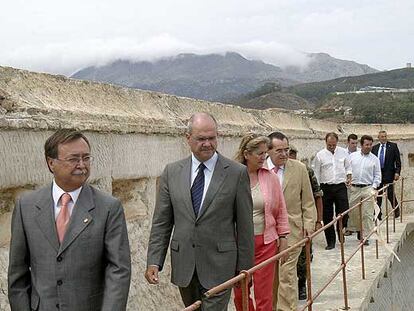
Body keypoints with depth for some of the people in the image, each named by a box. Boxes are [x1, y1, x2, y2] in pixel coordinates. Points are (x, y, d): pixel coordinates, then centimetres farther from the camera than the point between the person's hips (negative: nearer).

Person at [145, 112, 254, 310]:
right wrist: (154, 261, -4)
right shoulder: (172, 172, 3)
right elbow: (161, 222, 4)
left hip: (219, 264, -3)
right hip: (183, 264, 3)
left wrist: (245, 267, -1)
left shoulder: (237, 173, -5)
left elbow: (245, 225, -2)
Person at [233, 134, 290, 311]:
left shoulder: (270, 177, 0)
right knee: (240, 294, 10)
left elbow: (280, 211, 8)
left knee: (264, 296, 5)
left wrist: (283, 238, 7)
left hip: (265, 242, 1)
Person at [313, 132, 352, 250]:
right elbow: (316, 173, 3)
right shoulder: (320, 155, -1)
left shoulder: (343, 152, 6)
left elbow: (348, 167, 16)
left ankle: (341, 233, 23)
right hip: (326, 187, -1)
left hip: (341, 186, 1)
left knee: (344, 212, -5)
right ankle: (330, 241, 13)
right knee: (327, 216, 3)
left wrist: (349, 178, -1)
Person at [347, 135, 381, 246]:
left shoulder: (375, 159, 5)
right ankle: (357, 230, 27)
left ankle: (365, 236, 3)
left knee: (367, 214, -3)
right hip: (353, 188, 1)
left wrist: (374, 187, -4)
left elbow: (377, 175, 7)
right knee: (353, 212, 7)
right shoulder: (352, 156, 5)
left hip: (368, 189, -1)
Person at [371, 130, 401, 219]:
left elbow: (398, 160, -2)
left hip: (388, 174, -3)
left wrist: (397, 172, -10)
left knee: (390, 194, 1)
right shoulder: (374, 148, 10)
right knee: (377, 196, 5)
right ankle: (377, 214, 12)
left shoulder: (393, 146, 1)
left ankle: (396, 211, 20)